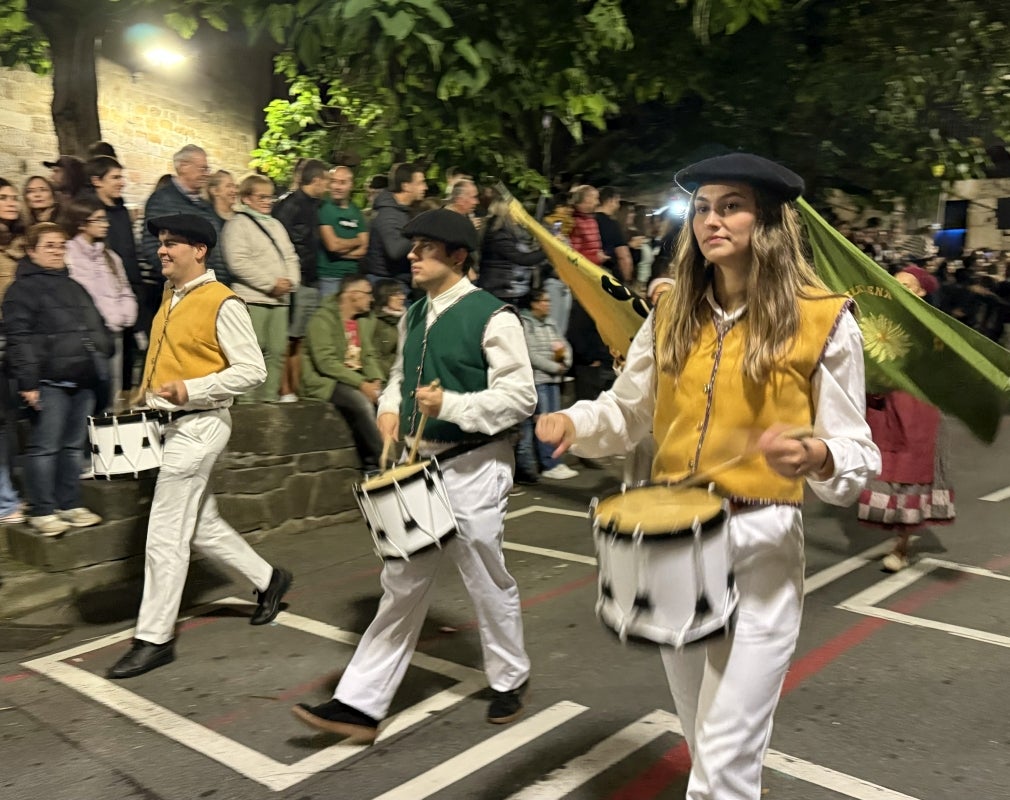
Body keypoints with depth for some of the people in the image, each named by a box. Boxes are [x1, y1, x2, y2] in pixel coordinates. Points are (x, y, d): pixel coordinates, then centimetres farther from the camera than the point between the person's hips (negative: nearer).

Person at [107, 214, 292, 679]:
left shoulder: (221, 303, -14)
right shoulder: (171, 299, 12)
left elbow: (252, 370, -16)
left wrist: (191, 390, -24)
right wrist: (152, 395, 11)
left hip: (199, 425, -9)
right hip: (173, 425, 9)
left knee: (165, 534, -4)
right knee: (201, 525, 17)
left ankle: (154, 638, 8)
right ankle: (267, 579, 35)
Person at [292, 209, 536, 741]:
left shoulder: (492, 317, -13)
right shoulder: (414, 316, 10)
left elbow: (520, 396, -16)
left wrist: (450, 405, -25)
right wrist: (390, 408, 3)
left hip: (473, 469, -7)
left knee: (487, 581, 10)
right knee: (402, 583, 10)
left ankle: (510, 681, 35)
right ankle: (360, 704, 15)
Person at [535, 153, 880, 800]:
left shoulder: (823, 319, -9)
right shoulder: (672, 314, 4)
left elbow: (858, 454, -7)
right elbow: (628, 411, 11)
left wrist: (814, 456, -28)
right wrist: (574, 423, -9)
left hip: (760, 545, -5)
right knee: (705, 742, 22)